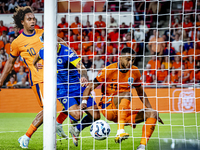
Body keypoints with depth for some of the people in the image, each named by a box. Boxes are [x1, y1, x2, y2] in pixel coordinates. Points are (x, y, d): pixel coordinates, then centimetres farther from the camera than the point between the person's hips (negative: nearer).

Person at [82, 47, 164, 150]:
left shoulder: (135, 71, 7)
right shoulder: (109, 70, -8)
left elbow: (140, 92, 21)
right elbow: (89, 88, -5)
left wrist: (150, 109, 15)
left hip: (125, 112, 6)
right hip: (108, 109, -6)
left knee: (152, 114, -12)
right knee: (127, 94, -33)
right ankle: (120, 131, -47)